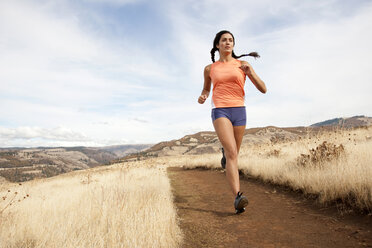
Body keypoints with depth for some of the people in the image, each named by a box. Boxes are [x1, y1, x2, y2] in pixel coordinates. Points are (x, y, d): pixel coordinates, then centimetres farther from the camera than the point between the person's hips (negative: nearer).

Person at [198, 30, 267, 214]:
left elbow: (263, 89, 4)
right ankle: (238, 198, -28)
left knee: (232, 153, 16)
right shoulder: (209, 69, 10)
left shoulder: (242, 65, 7)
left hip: (239, 111, 2)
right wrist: (202, 97, 3)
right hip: (219, 111, -2)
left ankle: (224, 153, 54)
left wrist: (250, 72, -14)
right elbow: (206, 89, 27)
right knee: (232, 152, -23)